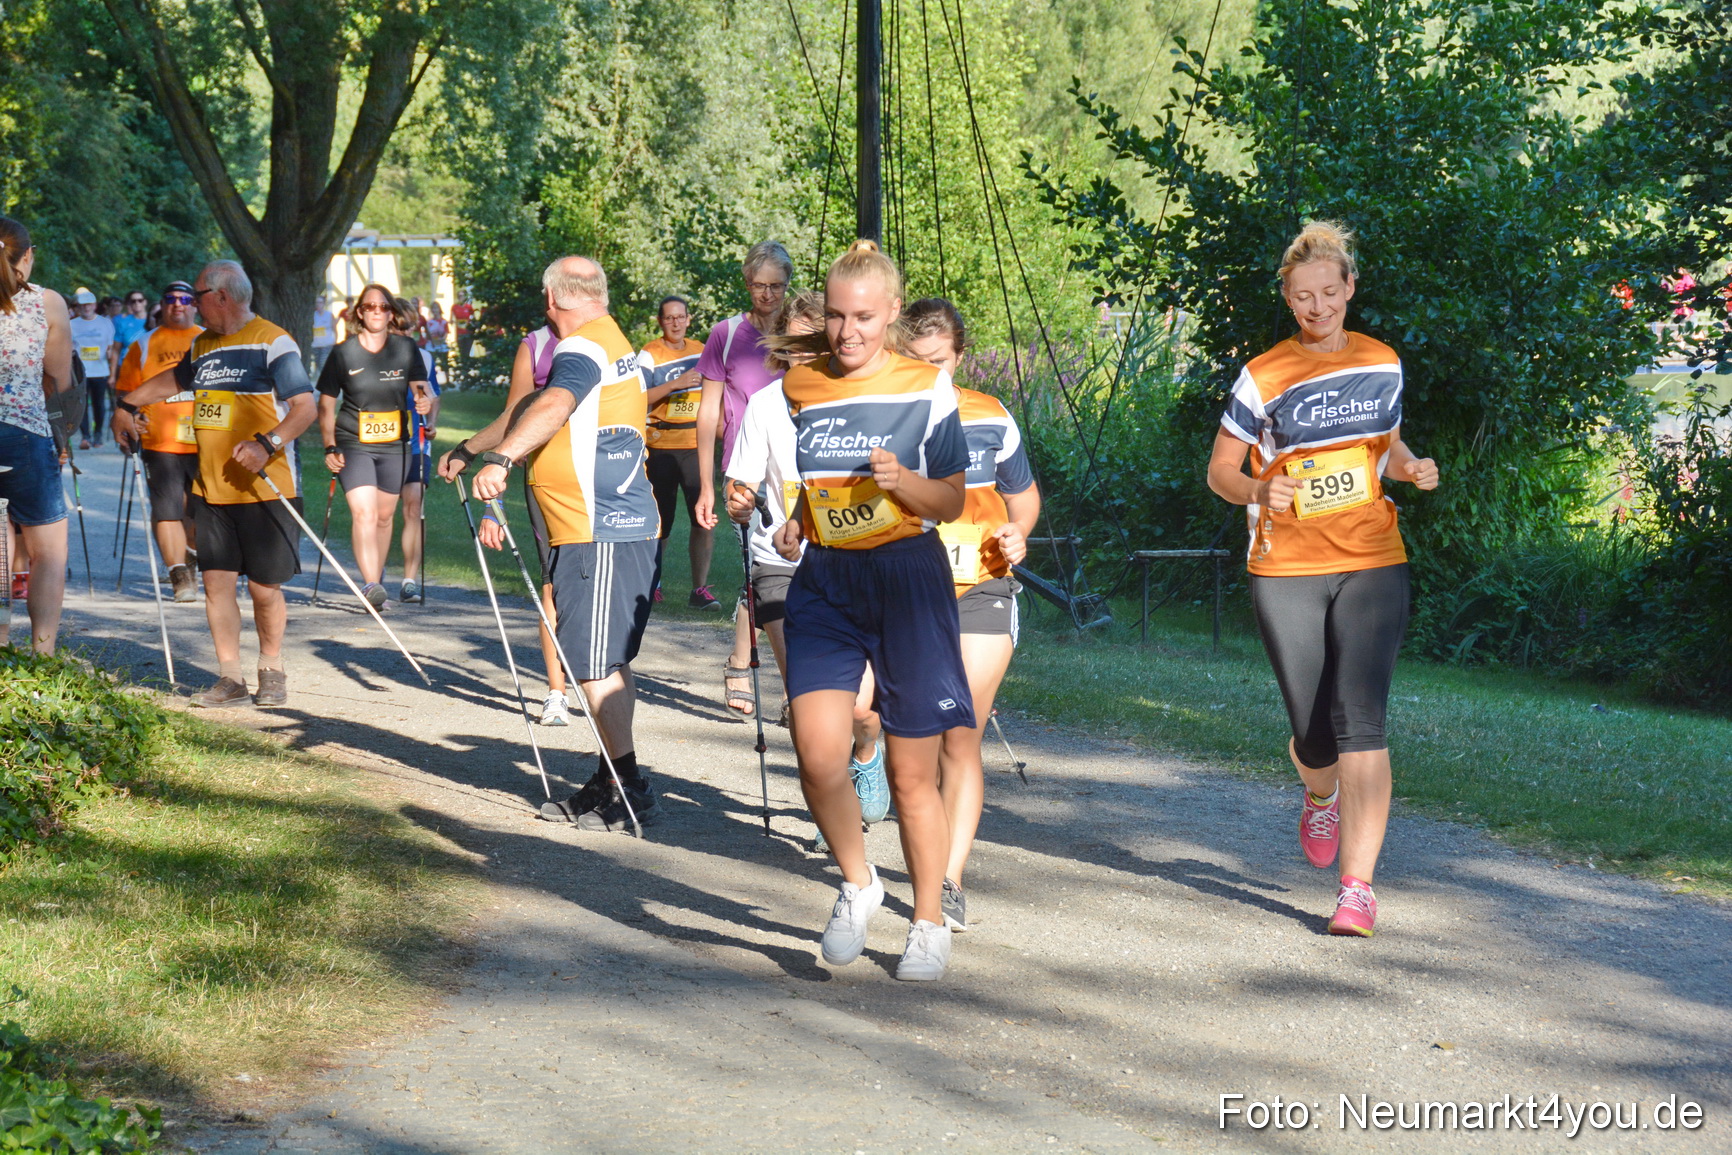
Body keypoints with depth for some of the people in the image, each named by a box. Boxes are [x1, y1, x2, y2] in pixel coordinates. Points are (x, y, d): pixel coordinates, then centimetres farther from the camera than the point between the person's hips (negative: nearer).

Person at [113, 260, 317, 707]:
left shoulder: (273, 342, -9)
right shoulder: (201, 344, 15)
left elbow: (306, 408, -15)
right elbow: (170, 381, 35)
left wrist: (268, 444, -27)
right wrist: (127, 405, 32)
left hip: (264, 489, -6)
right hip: (211, 488, 6)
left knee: (264, 587, -1)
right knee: (217, 582, 2)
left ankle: (271, 670, 20)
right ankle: (230, 678, 8)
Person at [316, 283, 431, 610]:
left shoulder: (406, 349, 2)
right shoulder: (343, 352, -3)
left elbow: (421, 388, -1)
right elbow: (326, 404, 2)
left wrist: (425, 402, -26)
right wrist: (330, 448, -7)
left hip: (394, 445, 3)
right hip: (353, 445, -3)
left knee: (385, 516, 12)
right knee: (364, 514, -17)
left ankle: (376, 579, 28)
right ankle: (371, 585, -27)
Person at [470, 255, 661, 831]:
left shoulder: (581, 349, -11)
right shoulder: (616, 344, 21)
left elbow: (551, 408, -32)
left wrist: (499, 459, -45)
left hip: (599, 533, -10)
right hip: (623, 524, 10)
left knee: (595, 663, -7)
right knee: (608, 662, 15)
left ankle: (629, 788, -4)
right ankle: (611, 783, 21)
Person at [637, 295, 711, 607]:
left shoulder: (701, 351, 13)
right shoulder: (650, 355, -3)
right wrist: (674, 385, -25)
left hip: (697, 446, 3)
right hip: (662, 447, -3)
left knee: (705, 518, -8)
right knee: (660, 522, 5)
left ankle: (700, 589, -2)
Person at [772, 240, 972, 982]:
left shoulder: (926, 389, -1)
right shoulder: (801, 389, 8)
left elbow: (952, 502, 1)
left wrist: (901, 480, -18)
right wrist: (793, 526, 4)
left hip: (906, 579, -2)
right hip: (823, 583, 3)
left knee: (911, 773, 3)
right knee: (818, 755, -16)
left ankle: (930, 923, 22)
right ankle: (857, 884, 11)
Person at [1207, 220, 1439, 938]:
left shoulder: (1382, 364, 7)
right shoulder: (1263, 378, -1)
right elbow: (1220, 470, 4)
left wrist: (1412, 469, -1)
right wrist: (1260, 489, -18)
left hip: (1372, 564, 1)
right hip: (1285, 570, 0)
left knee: (1360, 723, -13)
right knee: (1313, 736, 4)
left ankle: (1358, 888, -12)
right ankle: (1321, 796, 42)